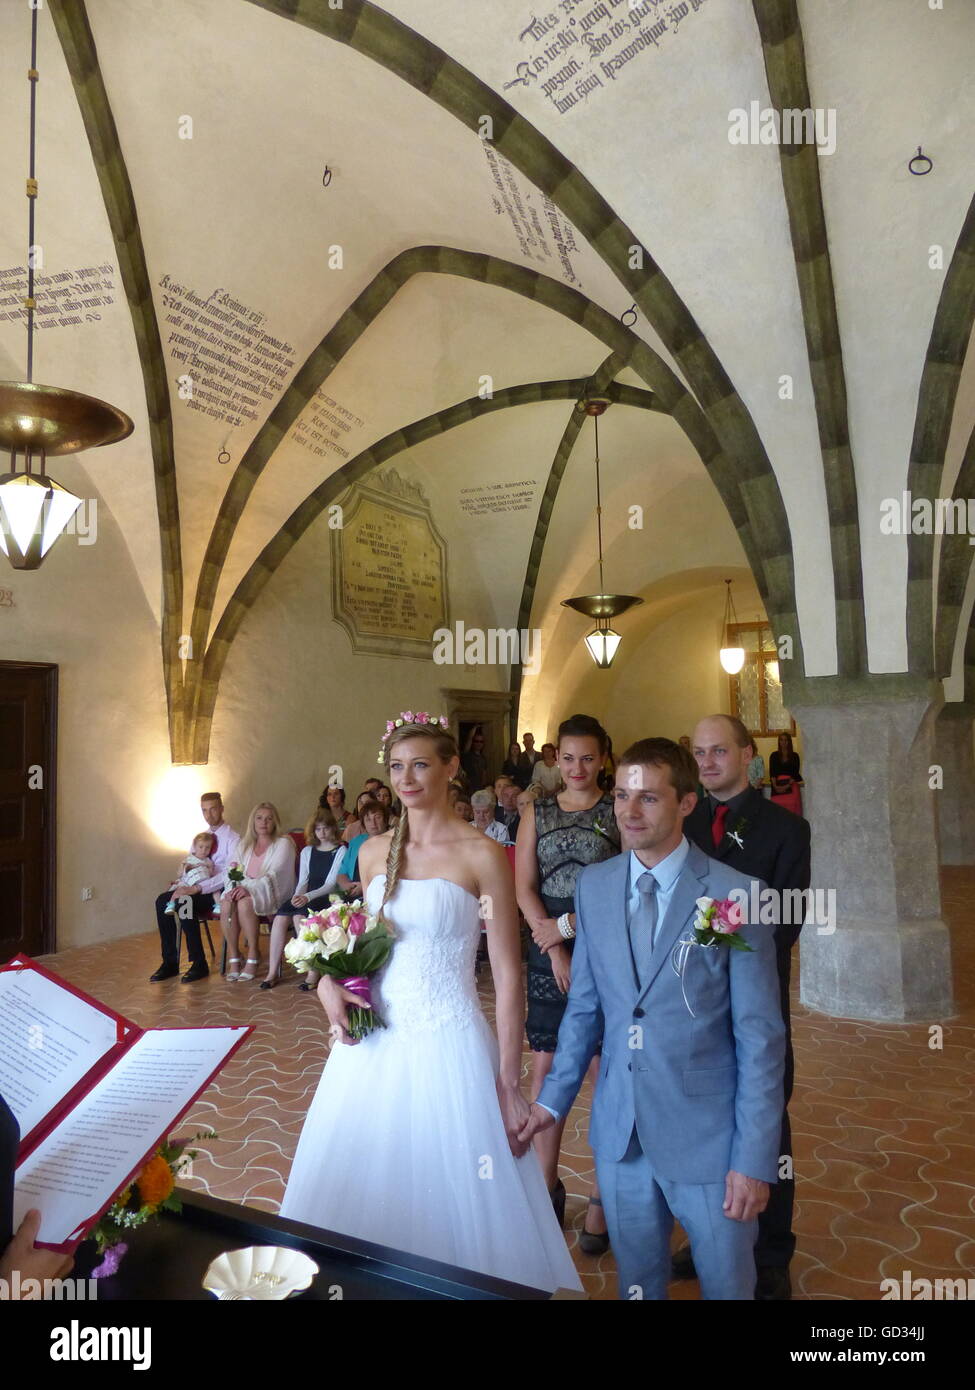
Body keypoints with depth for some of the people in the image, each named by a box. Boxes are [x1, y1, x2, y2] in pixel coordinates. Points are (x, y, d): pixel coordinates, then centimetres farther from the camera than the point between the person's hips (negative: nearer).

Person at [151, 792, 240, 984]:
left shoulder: (232, 838, -8)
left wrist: (198, 888, -27)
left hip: (219, 893, -7)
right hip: (198, 890, 7)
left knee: (184, 904, -30)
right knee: (162, 901, -14)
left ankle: (199, 964, -19)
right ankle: (170, 962, -9)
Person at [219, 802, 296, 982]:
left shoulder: (283, 843, 0)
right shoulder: (245, 845, 18)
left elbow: (273, 875, -13)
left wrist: (249, 888, -27)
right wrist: (235, 887, -12)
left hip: (271, 893, -5)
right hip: (245, 888, 5)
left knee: (245, 902, -34)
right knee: (226, 903, -27)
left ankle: (253, 955, -19)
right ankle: (233, 958, -20)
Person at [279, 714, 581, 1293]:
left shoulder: (482, 854, -11)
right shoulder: (375, 852, 5)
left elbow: (508, 975, -10)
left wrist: (509, 1085, -11)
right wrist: (330, 980, -2)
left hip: (446, 1048, -5)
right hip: (374, 1043, 5)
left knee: (449, 1199, 9)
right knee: (366, 1194, 18)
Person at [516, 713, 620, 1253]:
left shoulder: (619, 813, -2)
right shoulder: (536, 812, 7)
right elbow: (524, 888, 2)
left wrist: (569, 925, -11)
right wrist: (556, 949, -8)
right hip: (548, 951, 3)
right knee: (546, 1069, 7)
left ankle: (604, 1195, 20)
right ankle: (547, 1184, 24)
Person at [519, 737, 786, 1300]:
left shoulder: (735, 893, -14)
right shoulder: (593, 885, 0)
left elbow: (761, 1037, -11)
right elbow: (585, 1005, 7)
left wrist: (755, 1160, -10)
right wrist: (554, 1100, 6)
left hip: (708, 1135, -3)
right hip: (619, 1131, 4)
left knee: (728, 1284, 15)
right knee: (637, 1281, 20)